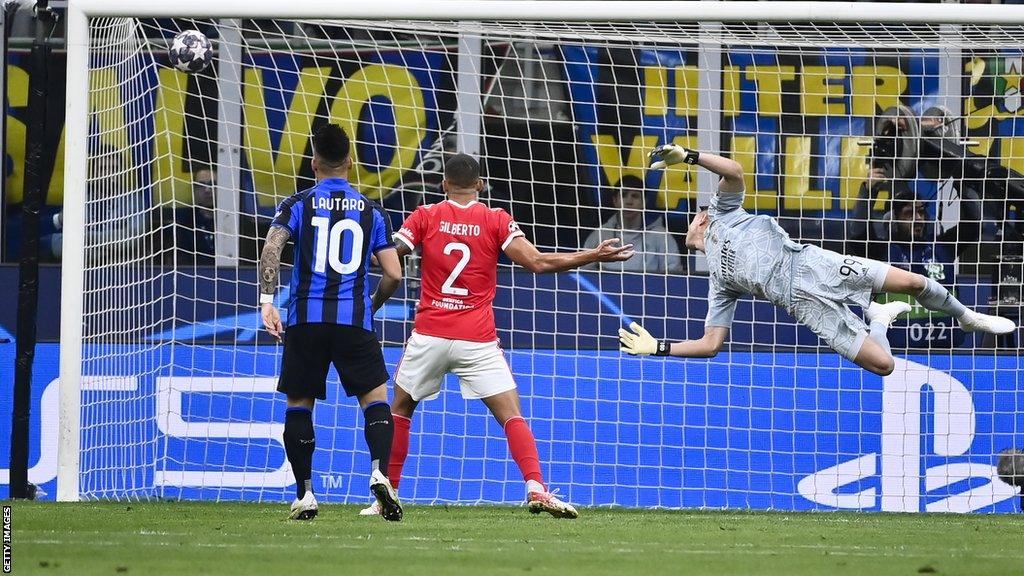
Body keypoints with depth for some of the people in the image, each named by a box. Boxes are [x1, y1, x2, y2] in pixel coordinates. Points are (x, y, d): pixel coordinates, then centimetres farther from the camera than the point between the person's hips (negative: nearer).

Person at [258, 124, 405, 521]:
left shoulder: (298, 205, 5)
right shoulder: (371, 212, 8)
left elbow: (271, 250, -12)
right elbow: (394, 274, 5)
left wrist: (266, 302, -14)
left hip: (306, 320, 0)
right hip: (355, 321, 0)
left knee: (299, 405, 10)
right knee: (376, 398, 8)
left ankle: (304, 495, 7)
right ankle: (379, 472, -15)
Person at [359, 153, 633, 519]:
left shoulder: (425, 217, 2)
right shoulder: (496, 221, 1)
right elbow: (537, 262, -7)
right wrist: (595, 255, -2)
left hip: (429, 337, 1)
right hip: (478, 340, -1)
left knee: (400, 410, 19)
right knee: (512, 416, -2)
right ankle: (535, 486, -23)